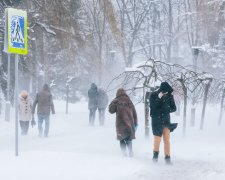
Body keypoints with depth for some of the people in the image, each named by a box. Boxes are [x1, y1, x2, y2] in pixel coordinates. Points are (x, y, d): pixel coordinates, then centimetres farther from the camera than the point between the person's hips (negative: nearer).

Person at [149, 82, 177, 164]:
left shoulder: (169, 96, -1)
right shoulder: (153, 95, -7)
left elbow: (174, 108, 4)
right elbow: (152, 107, -17)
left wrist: (167, 110, -14)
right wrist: (159, 98, -26)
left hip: (166, 120, 2)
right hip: (156, 120, -2)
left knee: (167, 140, -3)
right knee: (157, 139, -1)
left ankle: (167, 157, 0)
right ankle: (155, 156, 16)